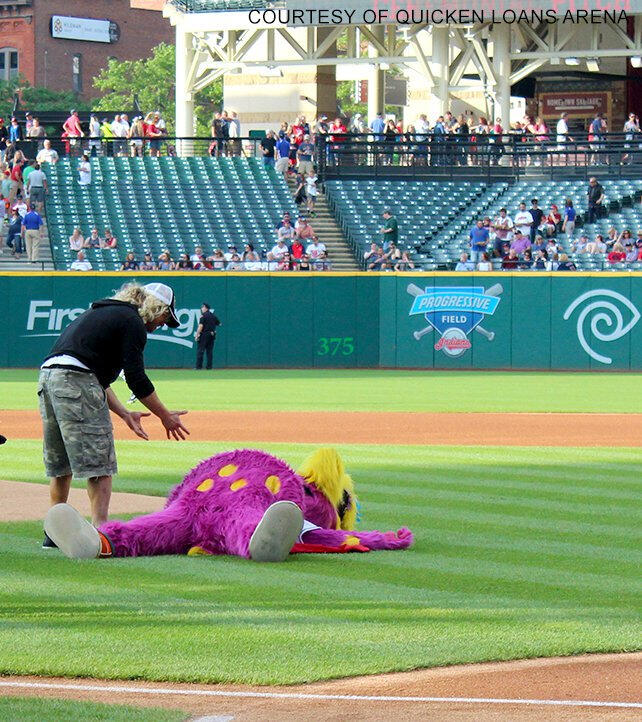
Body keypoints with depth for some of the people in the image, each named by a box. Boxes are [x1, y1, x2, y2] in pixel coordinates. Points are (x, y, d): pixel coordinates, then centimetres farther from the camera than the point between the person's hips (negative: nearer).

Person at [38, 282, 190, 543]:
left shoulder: (102, 312, 29)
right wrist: (166, 416, 5)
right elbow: (136, 379, -5)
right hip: (74, 381, -9)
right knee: (99, 463, -6)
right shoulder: (132, 321, 0)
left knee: (60, 464, 17)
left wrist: (124, 414, 22)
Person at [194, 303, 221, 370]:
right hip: (212, 335, 7)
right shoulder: (213, 316, 12)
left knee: (200, 351, -5)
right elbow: (219, 324, 19)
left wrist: (197, 335, -15)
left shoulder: (203, 315, -8)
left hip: (204, 335, -7)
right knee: (209, 351, 10)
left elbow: (201, 326, -16)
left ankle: (199, 366, -11)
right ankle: (209, 366, 6)